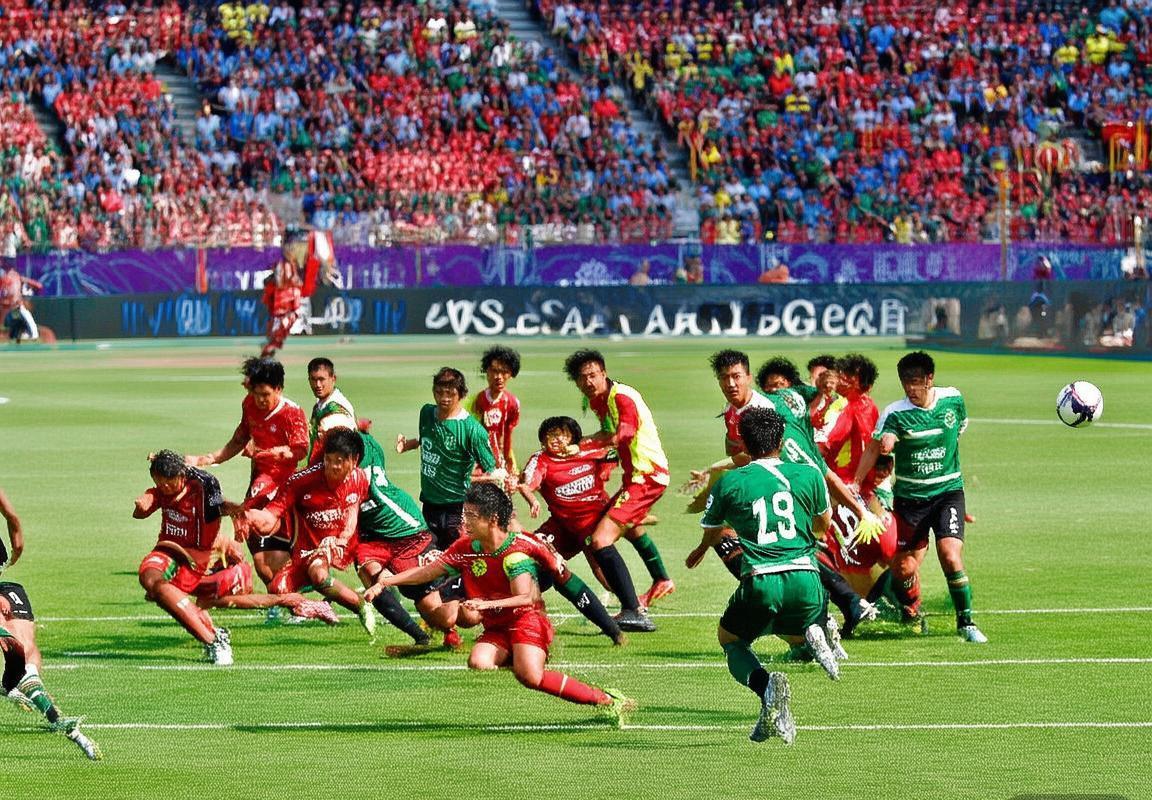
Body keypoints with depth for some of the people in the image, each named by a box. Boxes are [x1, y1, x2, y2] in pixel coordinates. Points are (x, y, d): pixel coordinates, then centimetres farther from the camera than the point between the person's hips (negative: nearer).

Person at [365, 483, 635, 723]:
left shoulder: (516, 551, -14)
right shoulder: (466, 547, 4)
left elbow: (525, 598, -22)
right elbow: (429, 572, 11)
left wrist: (487, 604, -34)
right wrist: (385, 582, 4)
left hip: (527, 619, -5)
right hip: (495, 629, 5)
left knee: (530, 676, -32)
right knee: (478, 663, -30)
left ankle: (604, 699, -21)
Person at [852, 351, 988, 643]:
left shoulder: (953, 399, -2)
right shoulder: (895, 413, -11)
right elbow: (875, 447, -19)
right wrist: (855, 483, -31)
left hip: (948, 491, 0)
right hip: (908, 496, 0)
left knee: (951, 556, -17)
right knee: (903, 568, 1)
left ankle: (966, 622, -2)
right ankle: (911, 612, 33)